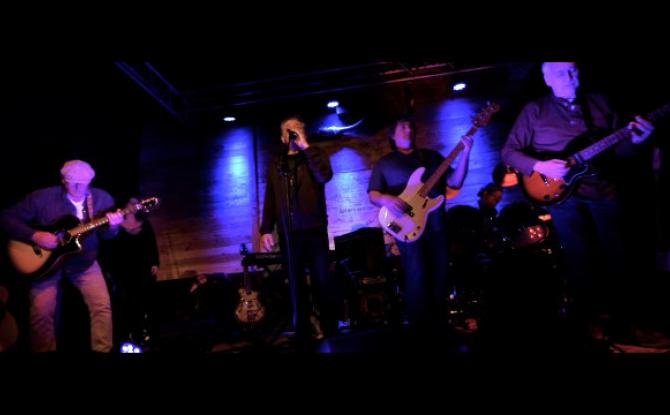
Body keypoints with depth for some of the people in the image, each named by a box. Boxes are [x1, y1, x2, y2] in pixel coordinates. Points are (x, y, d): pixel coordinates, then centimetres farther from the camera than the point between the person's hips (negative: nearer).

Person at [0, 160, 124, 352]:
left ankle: (103, 351, 2)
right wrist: (34, 236, -20)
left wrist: (112, 225, -27)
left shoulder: (102, 199, -4)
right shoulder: (42, 197, -9)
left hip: (84, 262, 1)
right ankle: (46, 351, 3)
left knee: (103, 304, -13)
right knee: (41, 310, -18)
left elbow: (106, 234, -2)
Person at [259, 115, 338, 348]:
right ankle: (302, 335, 15)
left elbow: (325, 175, -17)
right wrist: (266, 230, 0)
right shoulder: (275, 164, 13)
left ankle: (331, 331, 12)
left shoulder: (314, 156, 6)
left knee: (322, 282, -1)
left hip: (315, 229, -2)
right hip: (288, 233, 2)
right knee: (296, 285, 6)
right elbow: (270, 199, 9)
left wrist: (305, 146, -13)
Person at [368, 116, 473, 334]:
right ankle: (420, 327, 3)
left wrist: (465, 154, -3)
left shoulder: (431, 156, 17)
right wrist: (385, 199, -20)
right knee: (416, 274, -11)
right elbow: (373, 194, 3)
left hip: (437, 223, 4)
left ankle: (439, 324, 21)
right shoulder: (384, 163, 10)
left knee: (440, 273, 6)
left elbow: (455, 181, 9)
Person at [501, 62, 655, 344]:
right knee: (578, 257, -2)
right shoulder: (534, 110, 0)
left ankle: (609, 305, 32)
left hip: (604, 191, 4)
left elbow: (617, 148, 11)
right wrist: (539, 166, -17)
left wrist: (633, 140, -11)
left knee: (617, 255, 7)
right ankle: (587, 314, 17)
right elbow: (509, 151, -3)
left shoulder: (599, 103, 10)